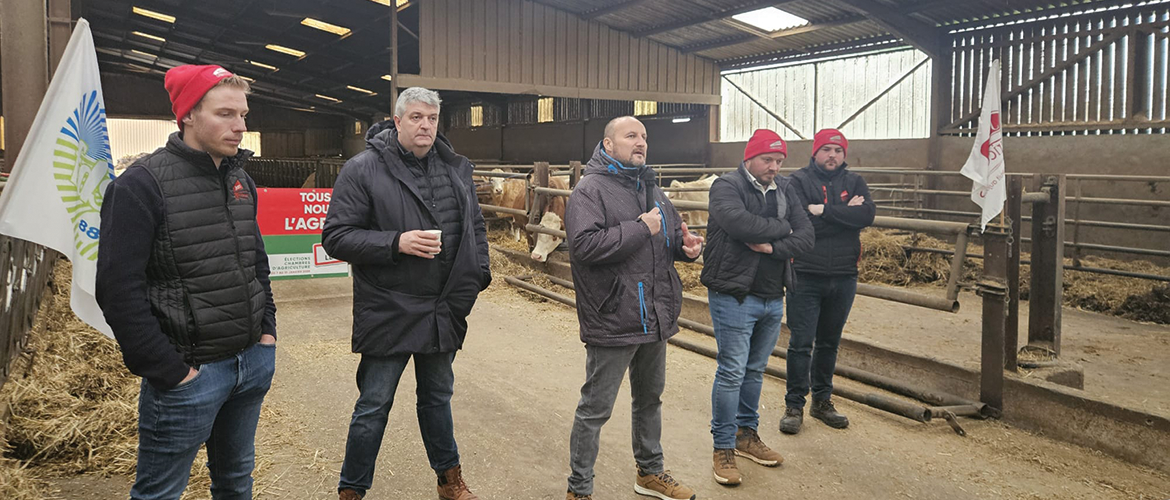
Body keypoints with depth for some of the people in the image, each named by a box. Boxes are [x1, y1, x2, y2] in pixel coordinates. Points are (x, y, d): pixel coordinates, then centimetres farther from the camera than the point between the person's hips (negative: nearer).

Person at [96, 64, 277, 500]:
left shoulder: (240, 180, 8)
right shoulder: (143, 185, -14)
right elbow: (119, 291, -17)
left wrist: (267, 329, 9)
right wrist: (169, 371, -16)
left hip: (252, 361, 7)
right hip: (188, 373, -6)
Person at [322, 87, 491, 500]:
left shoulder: (456, 168, 6)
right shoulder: (363, 170, -10)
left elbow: (475, 227, 16)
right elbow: (336, 237, -13)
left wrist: (477, 275, 6)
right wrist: (397, 243, -23)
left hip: (443, 311, 5)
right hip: (388, 312, -5)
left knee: (438, 397, 21)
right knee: (374, 407, 6)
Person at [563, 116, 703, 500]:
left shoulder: (651, 190, 13)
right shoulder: (591, 189, -13)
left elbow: (672, 234, 22)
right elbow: (584, 245, -27)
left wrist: (686, 245, -1)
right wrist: (640, 229, -23)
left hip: (655, 318, 8)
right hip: (613, 321, -8)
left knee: (650, 398, 23)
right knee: (595, 409, 3)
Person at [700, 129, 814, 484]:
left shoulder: (784, 190, 8)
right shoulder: (727, 186, -9)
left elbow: (805, 237, -1)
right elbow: (738, 222, -29)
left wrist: (773, 246, -18)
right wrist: (781, 228, -14)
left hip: (772, 298, 6)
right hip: (734, 296, -6)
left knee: (755, 370, 17)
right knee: (731, 372, -1)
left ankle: (747, 434, 32)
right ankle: (723, 447, 12)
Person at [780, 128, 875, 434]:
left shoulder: (854, 182, 8)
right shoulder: (799, 181, -2)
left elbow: (867, 215, -12)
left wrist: (824, 210, -18)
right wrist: (846, 215, -12)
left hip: (844, 276, 4)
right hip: (807, 275, -4)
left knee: (829, 343, 14)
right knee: (801, 343, -1)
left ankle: (822, 401, 27)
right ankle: (794, 405, 10)